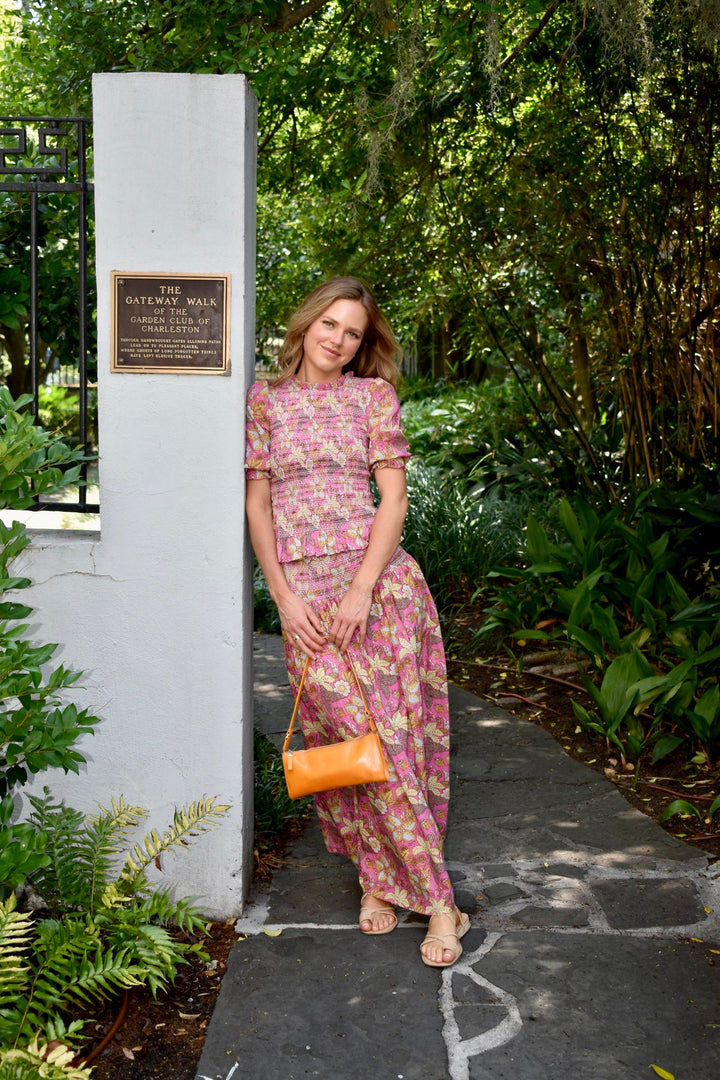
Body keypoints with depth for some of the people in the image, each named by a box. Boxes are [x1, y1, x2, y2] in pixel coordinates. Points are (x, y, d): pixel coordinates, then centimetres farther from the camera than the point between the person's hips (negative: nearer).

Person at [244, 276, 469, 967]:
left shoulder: (373, 396, 8)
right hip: (303, 591, 0)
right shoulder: (264, 401, 10)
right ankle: (436, 898, 10)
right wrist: (284, 598, -4)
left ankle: (382, 875, 13)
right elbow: (257, 506, 7)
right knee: (345, 737, -2)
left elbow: (393, 498, 0)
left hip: (377, 578, 0)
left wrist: (362, 588, -11)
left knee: (390, 733, -2)